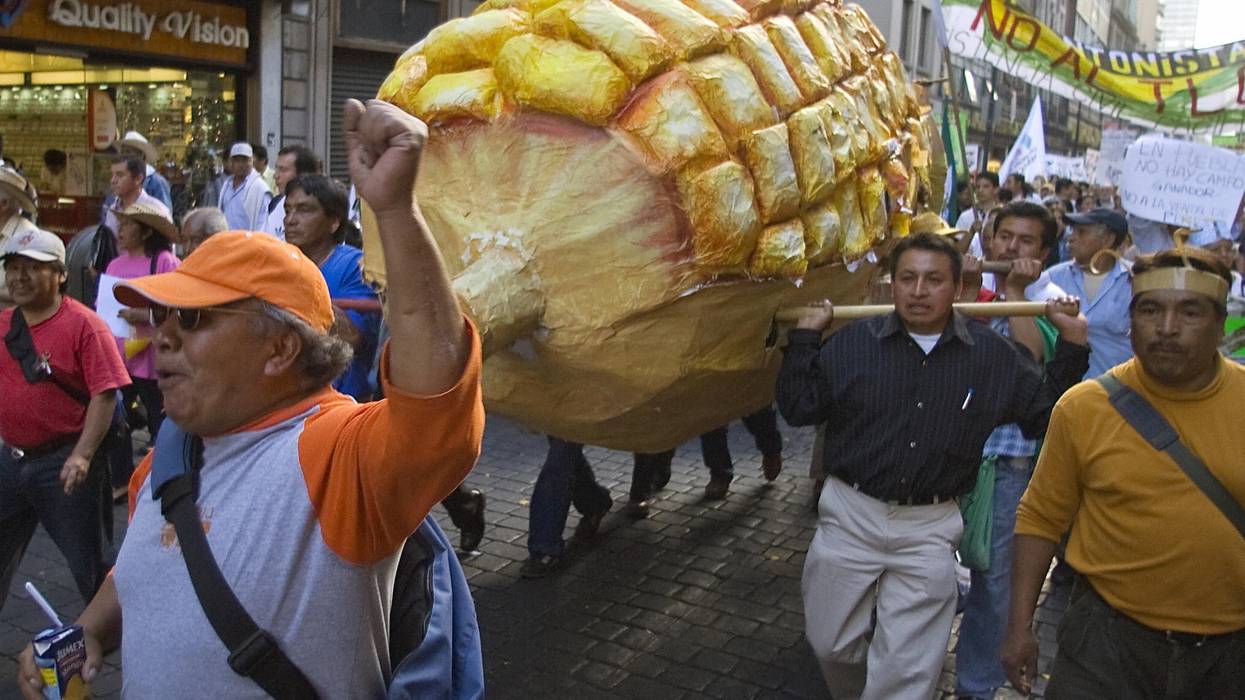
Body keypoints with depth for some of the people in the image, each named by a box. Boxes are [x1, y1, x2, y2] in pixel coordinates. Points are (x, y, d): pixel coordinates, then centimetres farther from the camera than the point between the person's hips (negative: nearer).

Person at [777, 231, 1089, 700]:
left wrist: (1072, 345, 0)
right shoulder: (853, 341, -3)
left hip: (930, 528, 0)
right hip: (850, 516, 1)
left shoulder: (993, 355, 0)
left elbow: (1046, 412, 8)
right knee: (831, 644, 16)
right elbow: (798, 409, 1)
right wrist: (805, 337, -4)